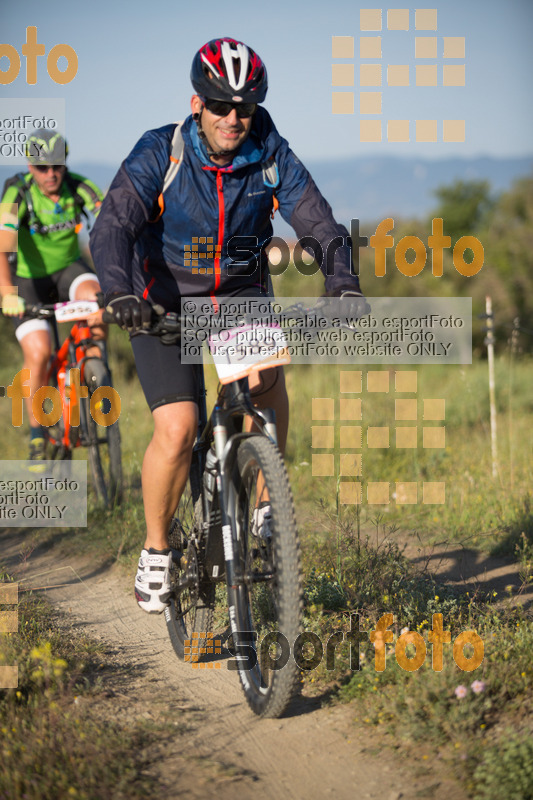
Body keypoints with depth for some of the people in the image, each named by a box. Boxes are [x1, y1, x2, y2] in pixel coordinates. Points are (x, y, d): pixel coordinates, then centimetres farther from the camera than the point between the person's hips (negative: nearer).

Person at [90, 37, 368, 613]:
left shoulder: (271, 157, -11)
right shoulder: (159, 154, -17)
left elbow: (319, 224, -17)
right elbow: (112, 226, -27)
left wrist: (344, 284, -36)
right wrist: (119, 293, -46)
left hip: (240, 295, 2)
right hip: (165, 303, -2)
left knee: (267, 372, -30)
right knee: (177, 430, -18)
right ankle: (155, 550, 5)